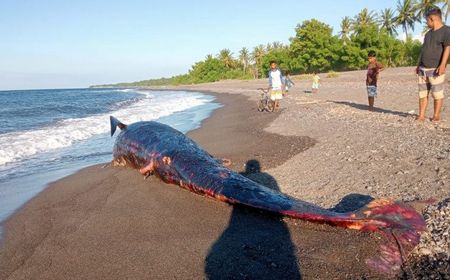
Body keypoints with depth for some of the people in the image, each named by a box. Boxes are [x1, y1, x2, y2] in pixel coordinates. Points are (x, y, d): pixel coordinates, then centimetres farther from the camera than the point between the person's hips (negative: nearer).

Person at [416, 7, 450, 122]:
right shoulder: (428, 33, 19)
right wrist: (419, 65, 19)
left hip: (435, 69, -7)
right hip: (423, 69, 7)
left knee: (437, 94, 0)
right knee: (422, 93, 3)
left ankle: (436, 116, 8)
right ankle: (421, 116, 5)